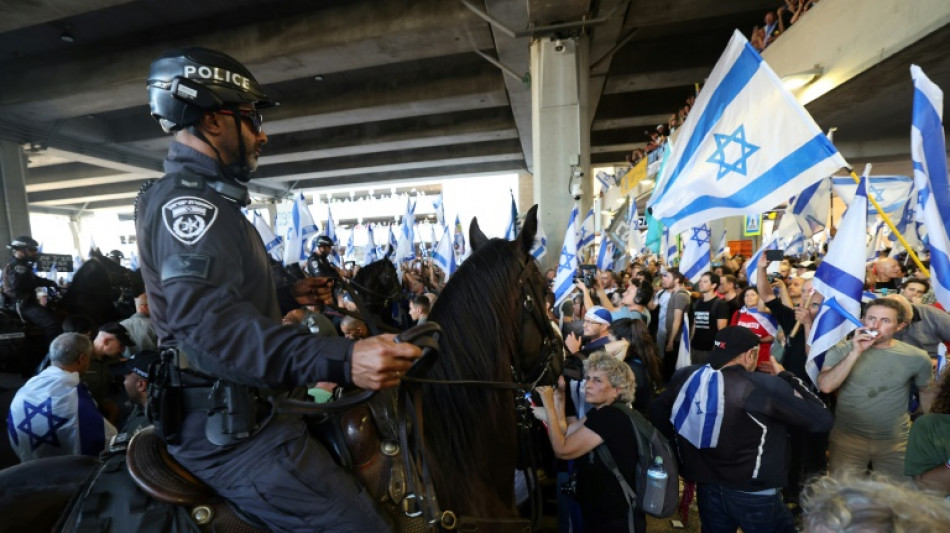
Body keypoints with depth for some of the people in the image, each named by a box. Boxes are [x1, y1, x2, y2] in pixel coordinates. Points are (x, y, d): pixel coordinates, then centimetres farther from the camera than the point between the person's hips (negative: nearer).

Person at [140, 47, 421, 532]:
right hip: (231, 432, -11)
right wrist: (342, 360, -44)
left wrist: (288, 297, 15)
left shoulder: (198, 198, 15)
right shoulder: (186, 199, -18)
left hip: (241, 411, 11)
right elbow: (210, 321, -34)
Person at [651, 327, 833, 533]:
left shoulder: (686, 376, -9)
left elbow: (657, 412, 2)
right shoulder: (764, 387, -25)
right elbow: (822, 419, -14)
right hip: (752, 494, -4)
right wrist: (786, 376, -2)